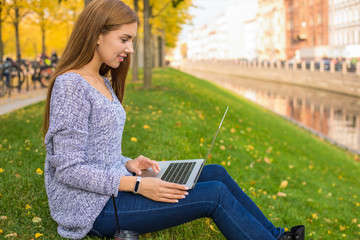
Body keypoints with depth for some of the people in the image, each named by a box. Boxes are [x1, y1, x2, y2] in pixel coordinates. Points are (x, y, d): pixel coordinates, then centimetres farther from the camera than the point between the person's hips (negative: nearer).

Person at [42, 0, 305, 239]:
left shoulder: (102, 82, 12)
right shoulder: (71, 86, -18)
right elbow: (69, 169, -21)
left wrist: (128, 164, -2)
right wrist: (137, 185, -23)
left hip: (113, 187, 9)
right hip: (93, 208, -9)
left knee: (216, 173, 4)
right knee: (215, 194, -13)